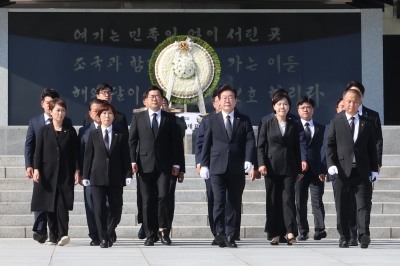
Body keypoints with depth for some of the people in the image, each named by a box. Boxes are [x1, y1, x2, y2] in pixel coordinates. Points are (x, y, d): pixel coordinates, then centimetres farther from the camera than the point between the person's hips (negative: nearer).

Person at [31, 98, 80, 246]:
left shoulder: (70, 131, 7)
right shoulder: (44, 131, 7)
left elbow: (75, 152, 6)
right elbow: (38, 151, 4)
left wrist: (77, 171, -1)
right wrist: (36, 169, -6)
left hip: (65, 174, -1)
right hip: (48, 173, 1)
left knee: (62, 204, -13)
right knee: (49, 206, 2)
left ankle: (63, 234, -19)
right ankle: (53, 236, 8)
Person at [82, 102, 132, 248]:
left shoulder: (120, 134, 6)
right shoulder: (93, 134, 7)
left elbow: (126, 156, 4)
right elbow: (88, 156, 6)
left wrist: (128, 175, -3)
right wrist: (86, 176, 1)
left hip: (116, 177, 0)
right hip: (97, 177, 0)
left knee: (116, 208, 1)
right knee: (100, 209, -3)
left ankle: (109, 232, 24)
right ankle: (103, 238, 4)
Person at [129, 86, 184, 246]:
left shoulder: (170, 119, 10)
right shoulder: (138, 118, 11)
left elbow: (176, 142, 8)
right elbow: (132, 141, 7)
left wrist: (176, 164, 0)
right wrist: (133, 161, -5)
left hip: (164, 165, 0)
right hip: (145, 165, 1)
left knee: (164, 196, -13)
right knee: (148, 201, 1)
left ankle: (163, 229, 4)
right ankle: (150, 235, 6)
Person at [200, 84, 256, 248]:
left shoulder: (244, 120, 11)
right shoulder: (212, 120, 10)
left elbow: (250, 141, 1)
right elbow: (206, 143, 7)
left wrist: (248, 160, -15)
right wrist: (204, 165, 0)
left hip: (237, 168, 1)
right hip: (217, 167, -1)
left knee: (234, 203, 3)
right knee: (219, 201, -13)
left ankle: (230, 236, 8)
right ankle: (219, 233, -17)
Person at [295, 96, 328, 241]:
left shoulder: (321, 129, 12)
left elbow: (324, 150, 7)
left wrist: (323, 170, -2)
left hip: (316, 170, 0)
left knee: (317, 200, -9)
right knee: (300, 201, 2)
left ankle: (320, 229, -14)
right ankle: (303, 232, 6)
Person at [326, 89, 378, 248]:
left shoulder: (366, 124, 10)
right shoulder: (336, 122, 7)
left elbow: (372, 148, 10)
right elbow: (330, 145, 1)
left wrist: (374, 169, 4)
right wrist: (331, 164, -12)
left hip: (362, 171, 1)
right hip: (342, 170, -1)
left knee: (363, 205, -6)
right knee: (342, 207, 3)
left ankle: (364, 236, -10)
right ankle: (344, 237, 9)